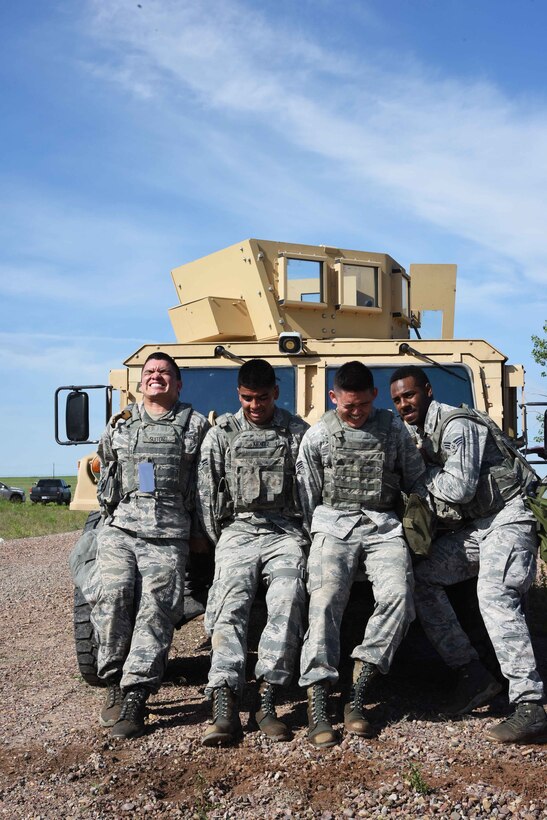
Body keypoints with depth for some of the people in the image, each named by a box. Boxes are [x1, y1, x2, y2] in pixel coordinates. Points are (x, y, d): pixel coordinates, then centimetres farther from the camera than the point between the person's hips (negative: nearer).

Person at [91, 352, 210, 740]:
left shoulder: (196, 425, 12)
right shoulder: (119, 424, 19)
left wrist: (199, 532, 7)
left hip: (168, 534, -2)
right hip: (119, 528, 2)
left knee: (155, 611, -11)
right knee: (114, 597, -15)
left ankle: (135, 697, -9)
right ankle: (115, 683, -1)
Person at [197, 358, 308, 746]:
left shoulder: (298, 432, 11)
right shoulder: (221, 433, 13)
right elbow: (207, 493, 11)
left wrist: (304, 539, 1)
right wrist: (220, 540, 5)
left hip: (285, 531, 0)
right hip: (238, 530, 1)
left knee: (288, 603, -26)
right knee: (229, 608, -21)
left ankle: (266, 699, -23)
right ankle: (225, 706, -28)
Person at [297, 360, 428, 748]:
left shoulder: (394, 429, 9)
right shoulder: (317, 436, 6)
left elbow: (416, 480, 18)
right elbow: (307, 496, 9)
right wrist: (314, 539, 5)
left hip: (383, 525, 1)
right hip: (334, 523, -1)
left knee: (398, 594, -24)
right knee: (325, 600, -21)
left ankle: (357, 694, -16)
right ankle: (318, 704, -21)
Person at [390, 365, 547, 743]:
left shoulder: (456, 426, -15)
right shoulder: (417, 434, 13)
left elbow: (458, 488, -22)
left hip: (506, 519, -9)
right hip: (472, 527, 10)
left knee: (495, 594, -28)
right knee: (420, 576, 0)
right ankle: (474, 674, -1)